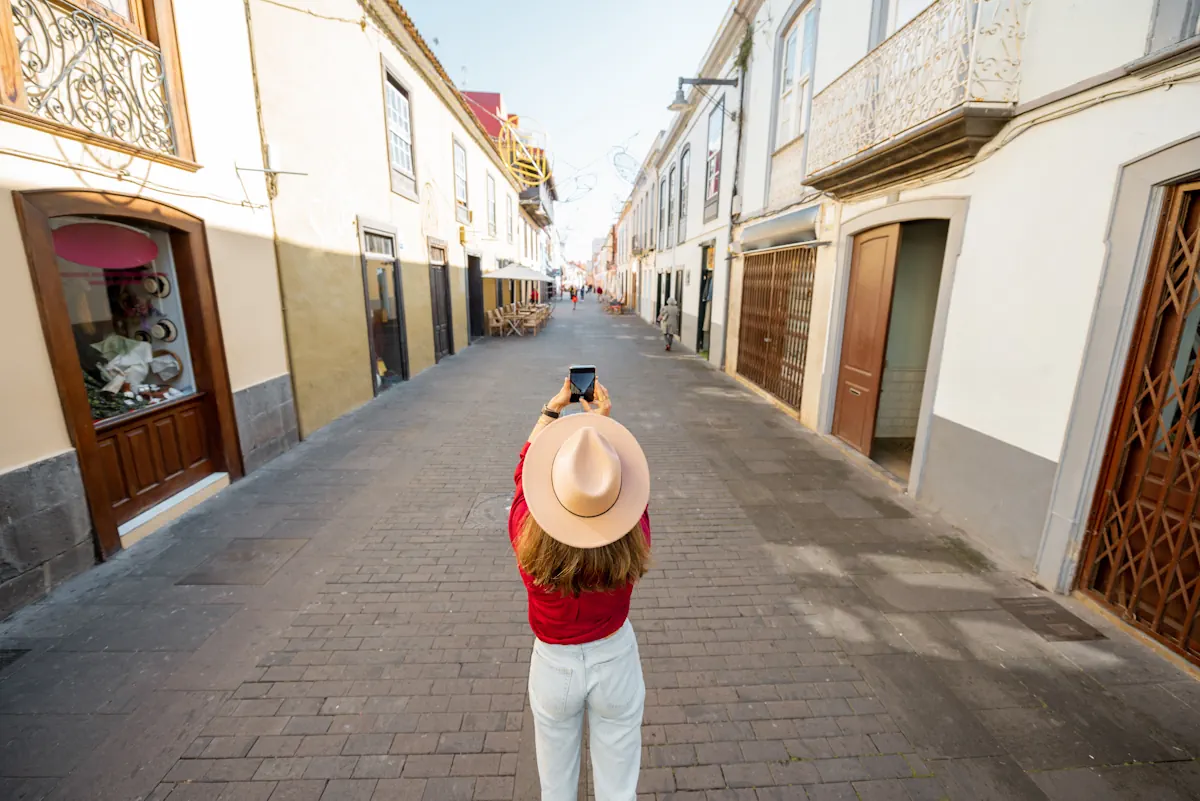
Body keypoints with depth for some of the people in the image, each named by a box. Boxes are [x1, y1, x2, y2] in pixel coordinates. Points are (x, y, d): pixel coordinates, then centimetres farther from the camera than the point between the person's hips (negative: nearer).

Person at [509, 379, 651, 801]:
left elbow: (525, 469, -12)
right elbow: (635, 482, -9)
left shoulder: (528, 542, -31)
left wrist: (552, 411, 0)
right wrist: (604, 420, 0)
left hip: (553, 667, 0)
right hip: (615, 663, 0)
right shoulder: (633, 543, -30)